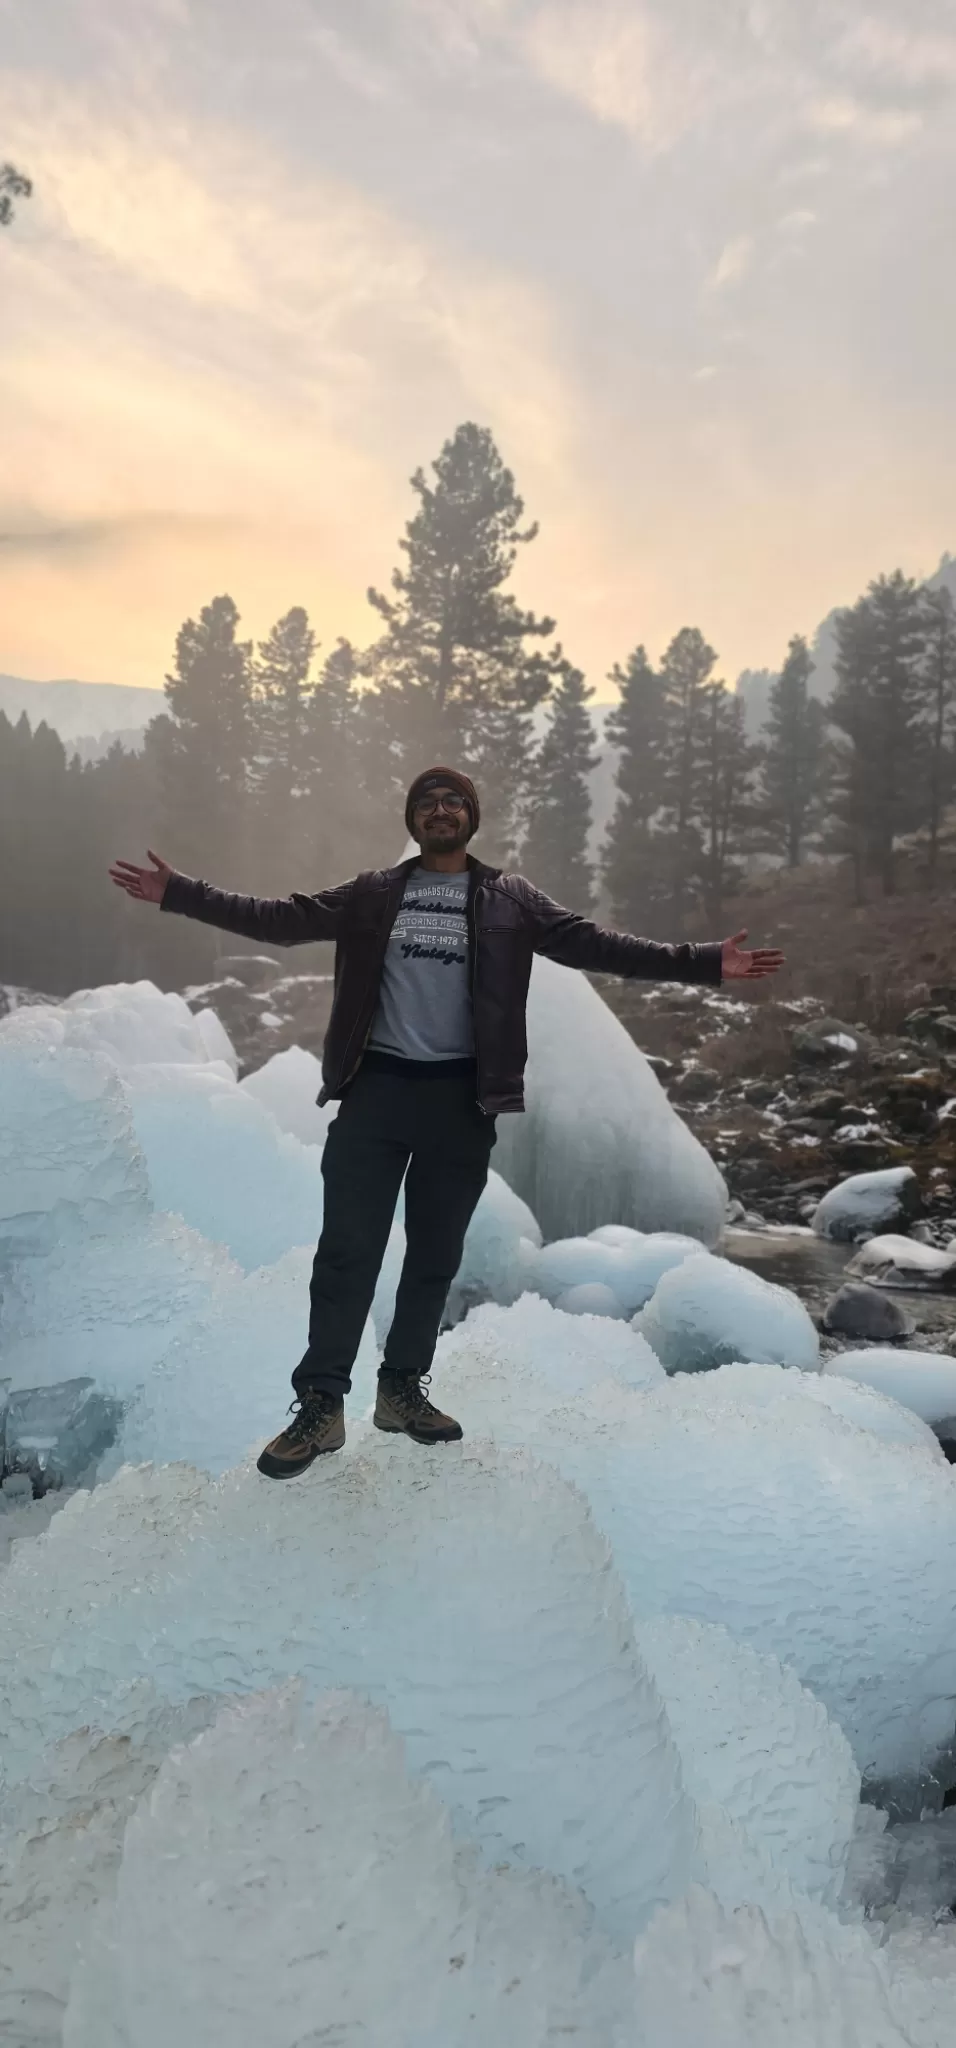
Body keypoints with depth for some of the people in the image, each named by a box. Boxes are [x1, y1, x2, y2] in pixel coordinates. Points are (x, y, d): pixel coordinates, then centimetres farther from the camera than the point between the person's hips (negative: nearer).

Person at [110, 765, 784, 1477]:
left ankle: (404, 1389, 27)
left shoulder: (511, 899, 5)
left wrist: (702, 962, -11)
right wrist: (178, 892, -1)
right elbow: (284, 918, 5)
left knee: (436, 1254, 10)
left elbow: (594, 943, -2)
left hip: (461, 1097, 1)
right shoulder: (373, 893, 7)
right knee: (348, 1249, -2)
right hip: (376, 1088, 0)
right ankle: (321, 1404, 10)